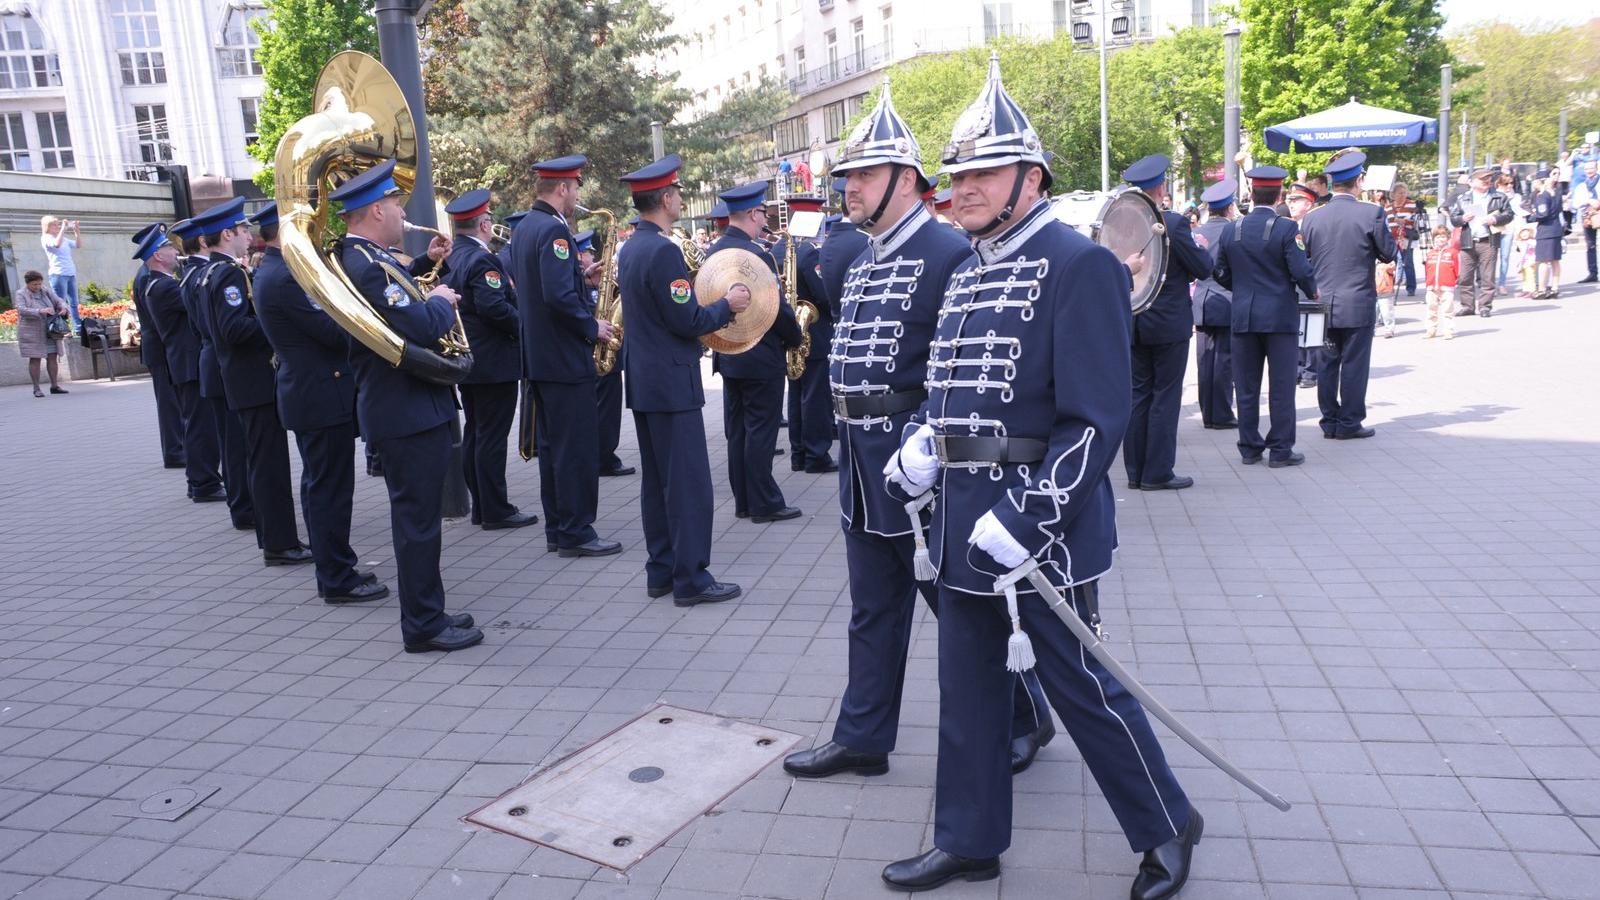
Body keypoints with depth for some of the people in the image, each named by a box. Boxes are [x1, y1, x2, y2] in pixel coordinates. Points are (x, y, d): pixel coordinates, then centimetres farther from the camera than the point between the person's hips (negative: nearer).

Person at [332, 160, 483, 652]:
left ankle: (426, 612, 27)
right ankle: (424, 626, 7)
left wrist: (426, 294, 6)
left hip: (410, 406, 11)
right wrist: (442, 301, -9)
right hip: (407, 411, -11)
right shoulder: (368, 265, -20)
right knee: (418, 519, -2)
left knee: (418, 515, 16)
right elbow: (422, 327, -27)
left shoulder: (361, 258, 12)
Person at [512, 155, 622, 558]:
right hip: (566, 357, -10)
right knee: (578, 446, -3)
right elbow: (559, 295, -26)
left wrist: (580, 274, 13)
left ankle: (557, 529, 20)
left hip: (538, 355, 10)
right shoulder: (554, 230, -16)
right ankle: (576, 533, 2)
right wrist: (593, 327, -14)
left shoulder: (523, 228, 14)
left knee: (552, 445, 13)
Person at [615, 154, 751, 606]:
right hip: (672, 382, -10)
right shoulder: (664, 251, -18)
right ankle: (691, 579, 1)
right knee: (689, 481, -4)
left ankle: (661, 570, 20)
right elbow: (688, 321, -20)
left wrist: (711, 304, 17)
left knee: (656, 479, 13)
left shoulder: (630, 249, 12)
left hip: (643, 380, 10)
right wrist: (727, 304, -4)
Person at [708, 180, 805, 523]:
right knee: (761, 430, -1)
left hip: (728, 354, 9)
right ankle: (765, 504, 5)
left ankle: (743, 501, 20)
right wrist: (795, 337, -2)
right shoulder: (756, 254, -19)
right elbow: (777, 307, -18)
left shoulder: (714, 251, 7)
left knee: (737, 430, 12)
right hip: (761, 357, -8)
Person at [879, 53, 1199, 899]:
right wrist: (923, 448, 2)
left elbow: (1098, 419, -18)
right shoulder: (968, 271, 12)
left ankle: (1167, 827, 30)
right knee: (967, 685, 16)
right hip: (964, 524, 8)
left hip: (1038, 527, -8)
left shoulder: (1079, 265, -12)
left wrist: (1024, 522, -23)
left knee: (1082, 687, 6)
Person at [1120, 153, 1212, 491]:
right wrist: (1202, 247, 10)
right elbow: (1203, 268, -8)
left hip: (1133, 324, 5)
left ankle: (1136, 471, 16)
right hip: (1169, 324, -5)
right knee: (1165, 396, 2)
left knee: (1138, 395, 11)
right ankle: (1157, 473, 5)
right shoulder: (1174, 223, -15)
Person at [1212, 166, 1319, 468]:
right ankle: (1280, 450, 6)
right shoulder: (1286, 228, -10)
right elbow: (1301, 271, -14)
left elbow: (1221, 275, 8)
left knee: (1248, 387, 9)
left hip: (1243, 318, 4)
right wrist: (1312, 291, 6)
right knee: (1281, 387, 3)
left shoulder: (1231, 230, 2)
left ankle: (1249, 448, 14)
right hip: (1280, 316, -4)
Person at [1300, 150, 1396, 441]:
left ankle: (1330, 422, 17)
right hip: (1358, 304, -3)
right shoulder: (1371, 213, -11)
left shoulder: (1312, 217, -1)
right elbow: (1389, 253, -2)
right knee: (1354, 364, 4)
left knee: (1327, 363, 10)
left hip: (1323, 304, 3)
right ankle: (1349, 423, 9)